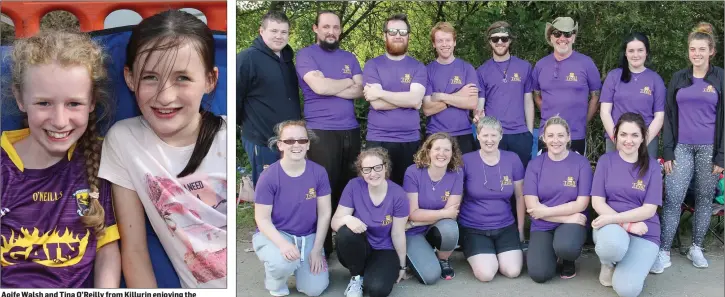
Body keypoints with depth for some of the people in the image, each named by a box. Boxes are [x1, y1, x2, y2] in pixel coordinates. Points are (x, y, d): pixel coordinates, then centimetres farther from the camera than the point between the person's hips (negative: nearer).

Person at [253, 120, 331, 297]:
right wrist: (283, 244, -31)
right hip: (275, 234, -3)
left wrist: (316, 250, -8)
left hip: (308, 237, 3)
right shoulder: (269, 177, -18)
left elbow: (324, 213, -4)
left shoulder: (319, 172, -11)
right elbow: (262, 219, -14)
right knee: (283, 262, -36)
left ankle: (296, 266, 24)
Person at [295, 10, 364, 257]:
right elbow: (319, 86, -17)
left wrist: (330, 86, -10)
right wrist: (347, 82, -1)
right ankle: (321, 247, 10)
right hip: (321, 132, -5)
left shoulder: (349, 58, 15)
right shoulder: (306, 55, -1)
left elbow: (360, 90, 1)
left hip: (351, 131, 5)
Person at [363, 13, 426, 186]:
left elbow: (415, 100, -12)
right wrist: (406, 99, -8)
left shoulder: (417, 67, 6)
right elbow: (376, 103, -11)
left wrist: (380, 93, -11)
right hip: (378, 140, -1)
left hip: (410, 141, 1)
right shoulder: (373, 65, 3)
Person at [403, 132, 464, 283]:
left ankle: (443, 260, -1)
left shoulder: (456, 173, -11)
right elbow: (412, 213, -18)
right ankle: (414, 254, 12)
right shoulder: (413, 172, -17)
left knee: (449, 228, -34)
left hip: (440, 229, 2)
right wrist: (445, 213, -18)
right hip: (414, 232, -2)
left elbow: (452, 213, -14)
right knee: (431, 275, -23)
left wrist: (413, 223, -17)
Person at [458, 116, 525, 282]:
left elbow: (520, 196, 8)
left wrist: (520, 228, 11)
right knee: (486, 274, -20)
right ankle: (473, 253, 14)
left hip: (505, 227, 2)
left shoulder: (512, 159, -2)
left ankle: (498, 254, 17)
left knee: (513, 271, -16)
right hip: (473, 228, -2)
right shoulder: (466, 161, -9)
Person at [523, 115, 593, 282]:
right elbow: (532, 206, -8)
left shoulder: (581, 163, -4)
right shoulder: (535, 164, -1)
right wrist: (566, 218, -15)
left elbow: (581, 204, -8)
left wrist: (546, 211, -13)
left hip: (571, 223, -1)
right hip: (542, 226, 1)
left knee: (565, 247, -37)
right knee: (539, 274, -22)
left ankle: (569, 260, 2)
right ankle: (553, 252, 14)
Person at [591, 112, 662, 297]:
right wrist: (627, 225, -17)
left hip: (644, 233, 0)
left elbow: (649, 210, -6)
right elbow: (597, 201, -3)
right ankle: (607, 263, -3)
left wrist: (613, 218, -20)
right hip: (612, 227, 0)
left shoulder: (652, 166, 2)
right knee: (613, 243, -40)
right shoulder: (606, 161, 3)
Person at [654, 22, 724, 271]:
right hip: (682, 147, 1)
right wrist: (667, 152, 0)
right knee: (672, 200, -6)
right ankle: (664, 252, -4)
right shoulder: (678, 78, 7)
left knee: (704, 200, 7)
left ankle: (696, 248, 20)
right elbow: (669, 116, 7)